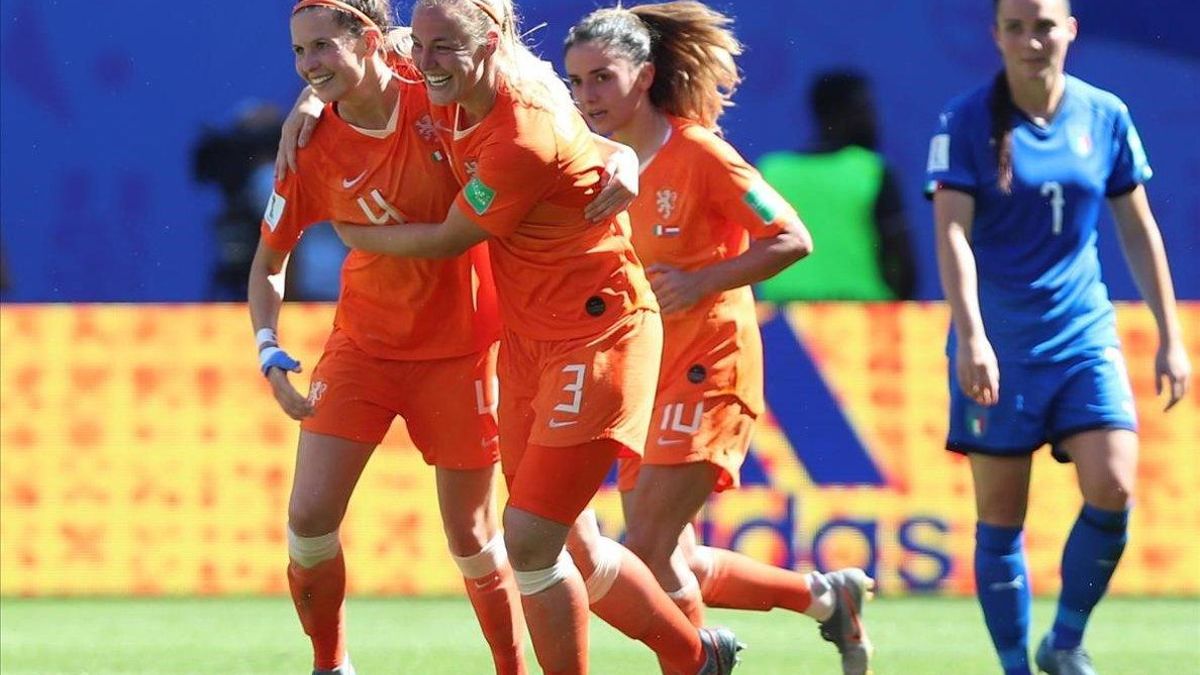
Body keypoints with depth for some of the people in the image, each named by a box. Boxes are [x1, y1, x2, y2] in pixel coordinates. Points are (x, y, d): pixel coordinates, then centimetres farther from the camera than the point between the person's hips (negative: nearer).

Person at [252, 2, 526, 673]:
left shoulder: (440, 101, -15)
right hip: (364, 346, 1)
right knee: (310, 518, -9)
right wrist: (270, 353, -9)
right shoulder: (312, 151, -10)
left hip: (460, 348, -1)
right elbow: (268, 263, 4)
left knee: (472, 536, 3)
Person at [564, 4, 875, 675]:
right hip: (646, 373, 8)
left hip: (709, 366, -8)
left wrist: (701, 283, -20)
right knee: (669, 564, 7)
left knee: (649, 555, -16)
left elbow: (792, 239, -12)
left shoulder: (698, 153, -12)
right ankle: (826, 596, 23)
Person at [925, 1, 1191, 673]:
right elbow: (952, 231, -15)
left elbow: (1138, 229, 11)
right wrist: (971, 336, -28)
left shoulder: (1105, 116, 3)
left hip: (1084, 336, 2)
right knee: (1001, 515, 1)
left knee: (1113, 489, -14)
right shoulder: (967, 121, -7)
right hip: (998, 346, -2)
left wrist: (1170, 337, 10)